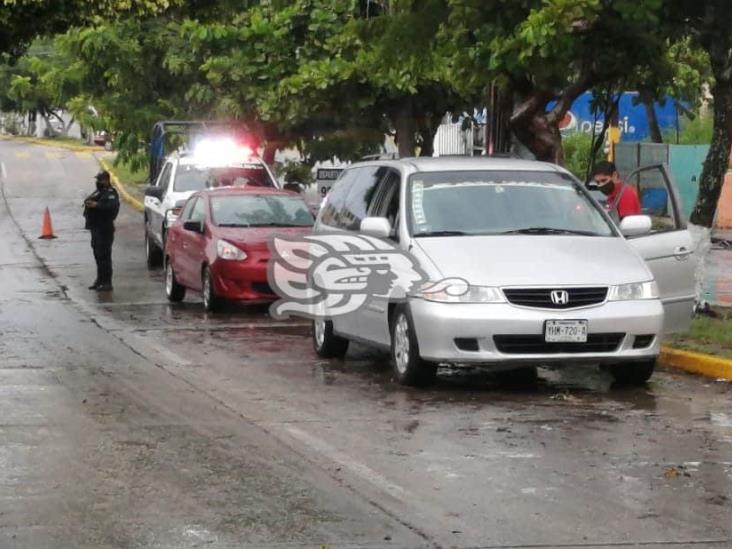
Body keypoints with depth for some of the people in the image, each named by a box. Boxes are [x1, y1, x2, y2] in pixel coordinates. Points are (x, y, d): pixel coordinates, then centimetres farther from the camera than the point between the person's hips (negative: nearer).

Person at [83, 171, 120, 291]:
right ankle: (100, 280, 27)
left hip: (104, 229, -10)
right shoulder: (98, 192, 19)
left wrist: (96, 205, -32)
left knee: (104, 255, -11)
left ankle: (107, 283, -10)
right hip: (96, 228, 10)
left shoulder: (110, 193, -12)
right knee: (98, 255, 17)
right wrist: (88, 203, 8)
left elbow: (112, 206, -29)